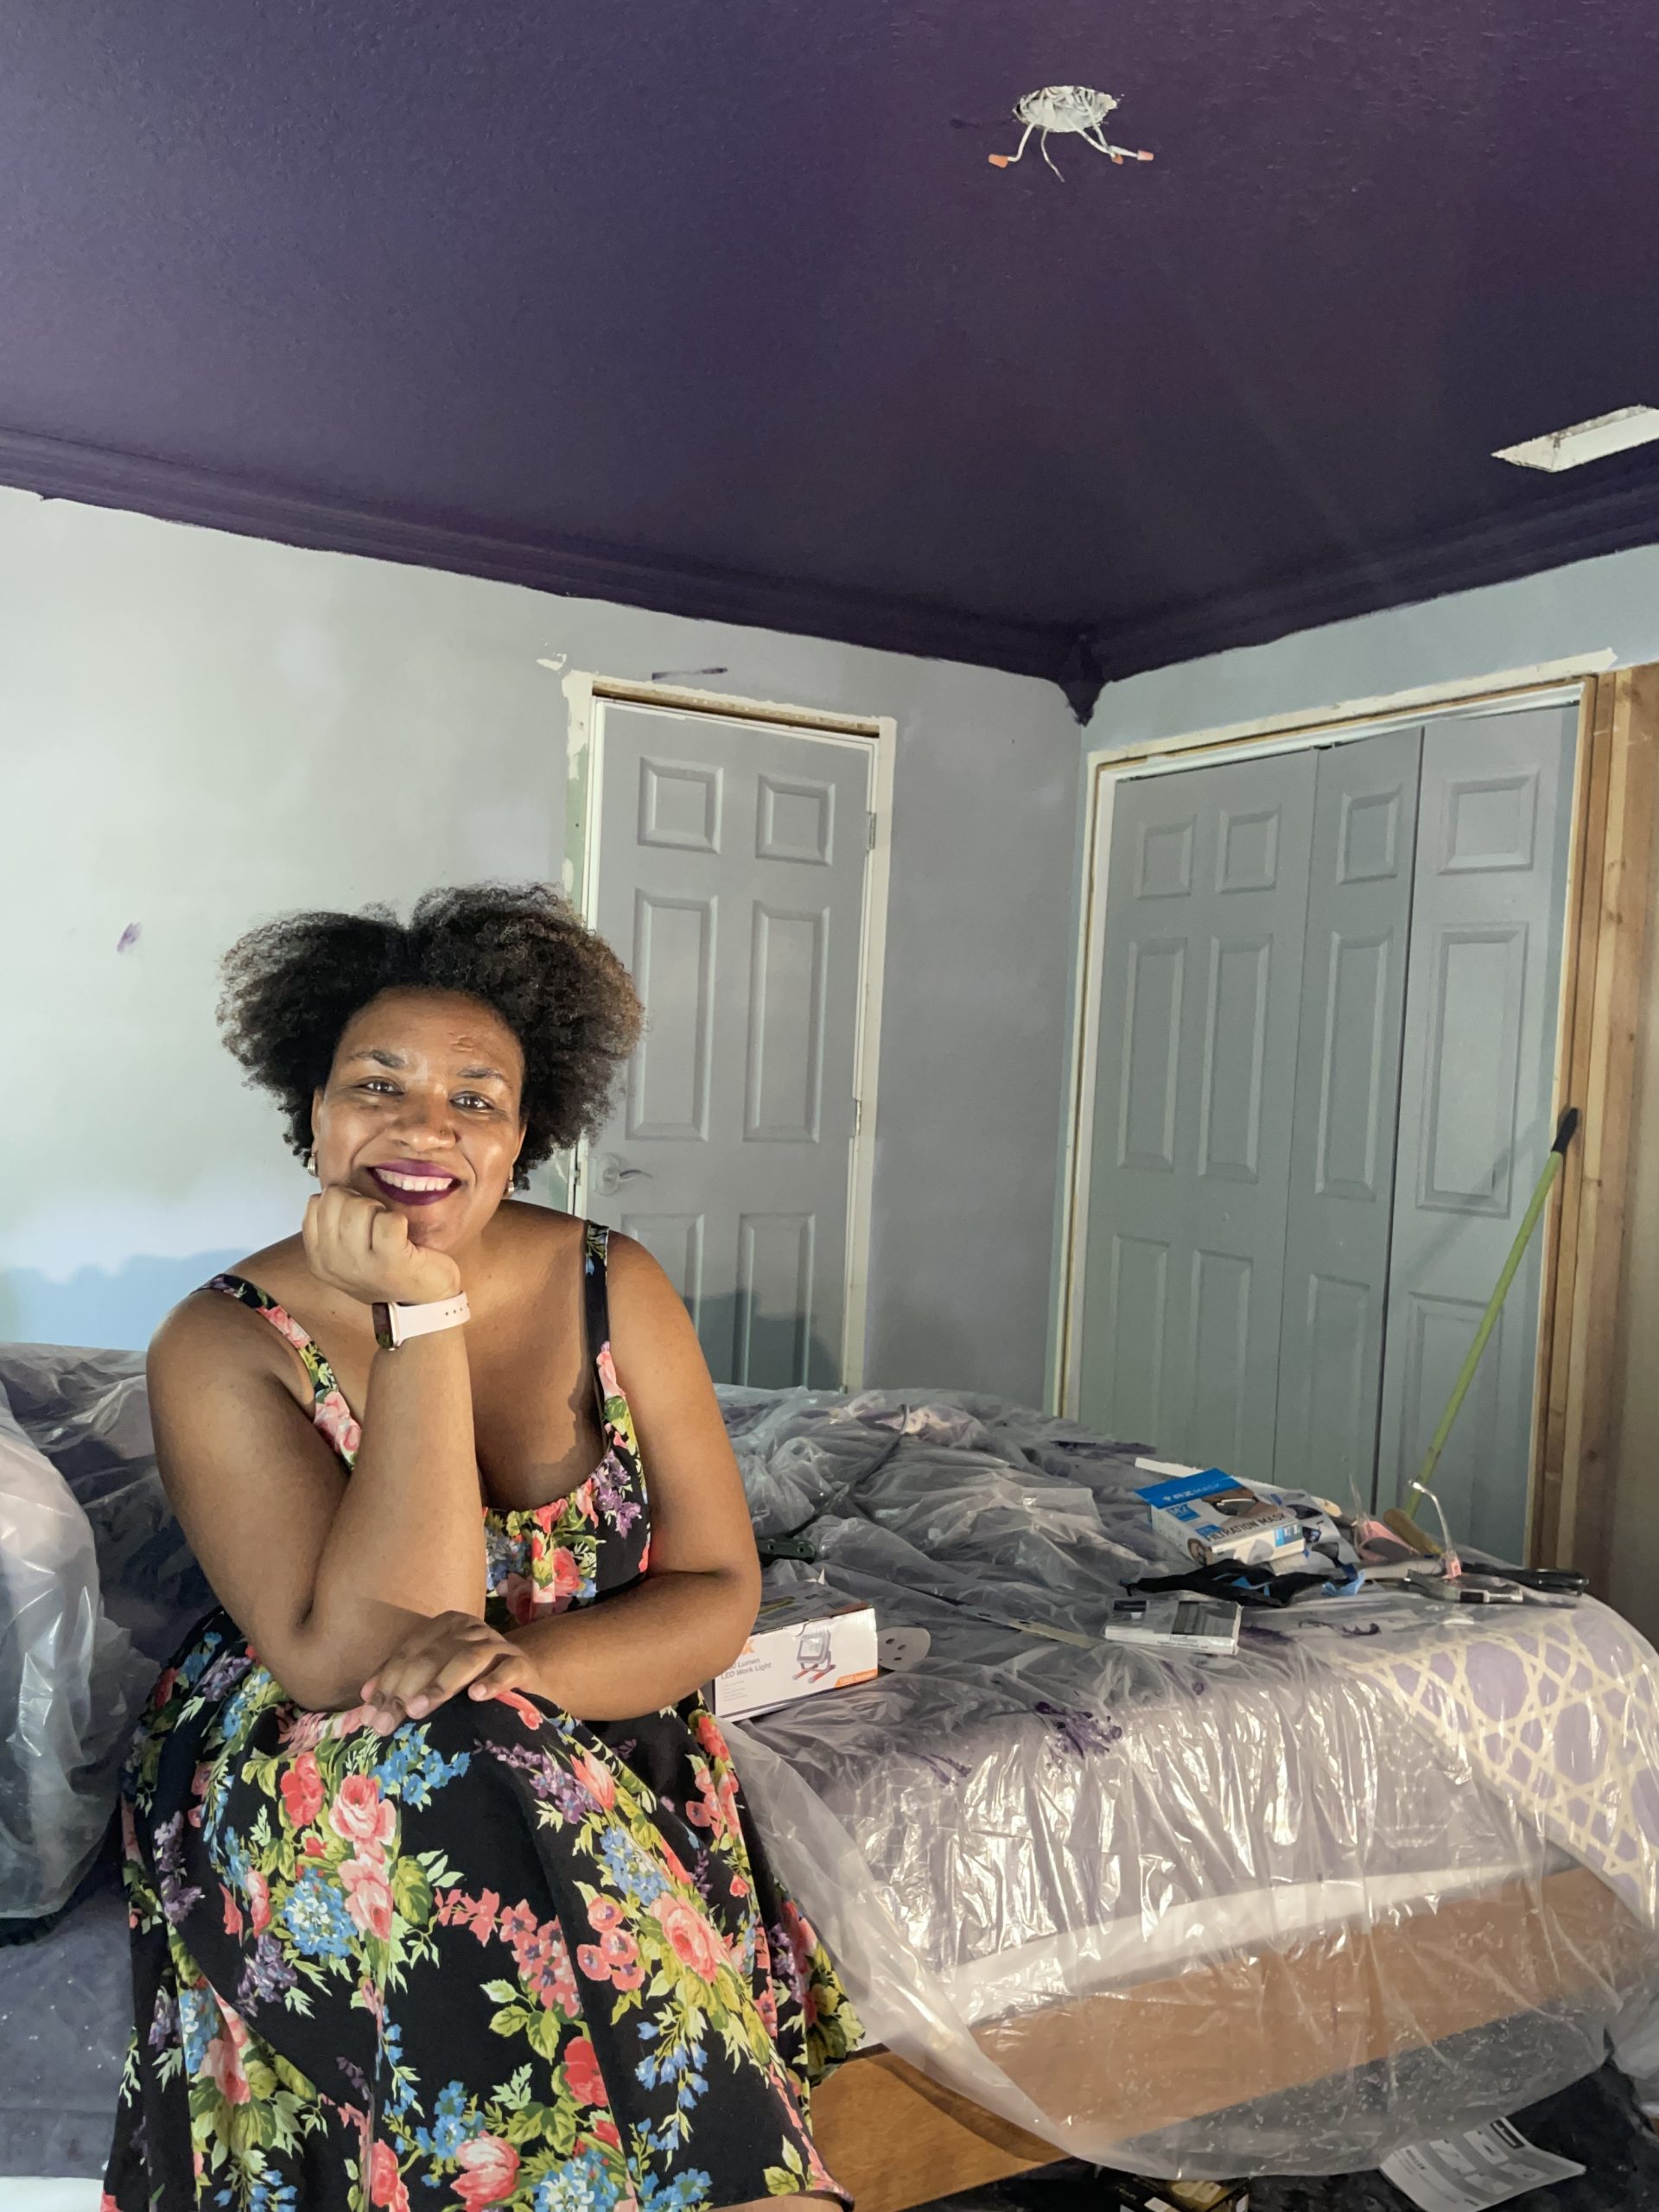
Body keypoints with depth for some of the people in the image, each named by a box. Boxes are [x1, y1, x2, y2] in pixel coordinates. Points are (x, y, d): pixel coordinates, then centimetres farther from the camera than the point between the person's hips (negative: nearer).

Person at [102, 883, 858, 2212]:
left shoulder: (613, 1288, -5)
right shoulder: (226, 1348, -12)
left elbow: (719, 1593, -5)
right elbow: (356, 1661, -24)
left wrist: (526, 1665, -24)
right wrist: (422, 1318, -28)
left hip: (598, 1750, 2)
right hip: (302, 1788, -1)